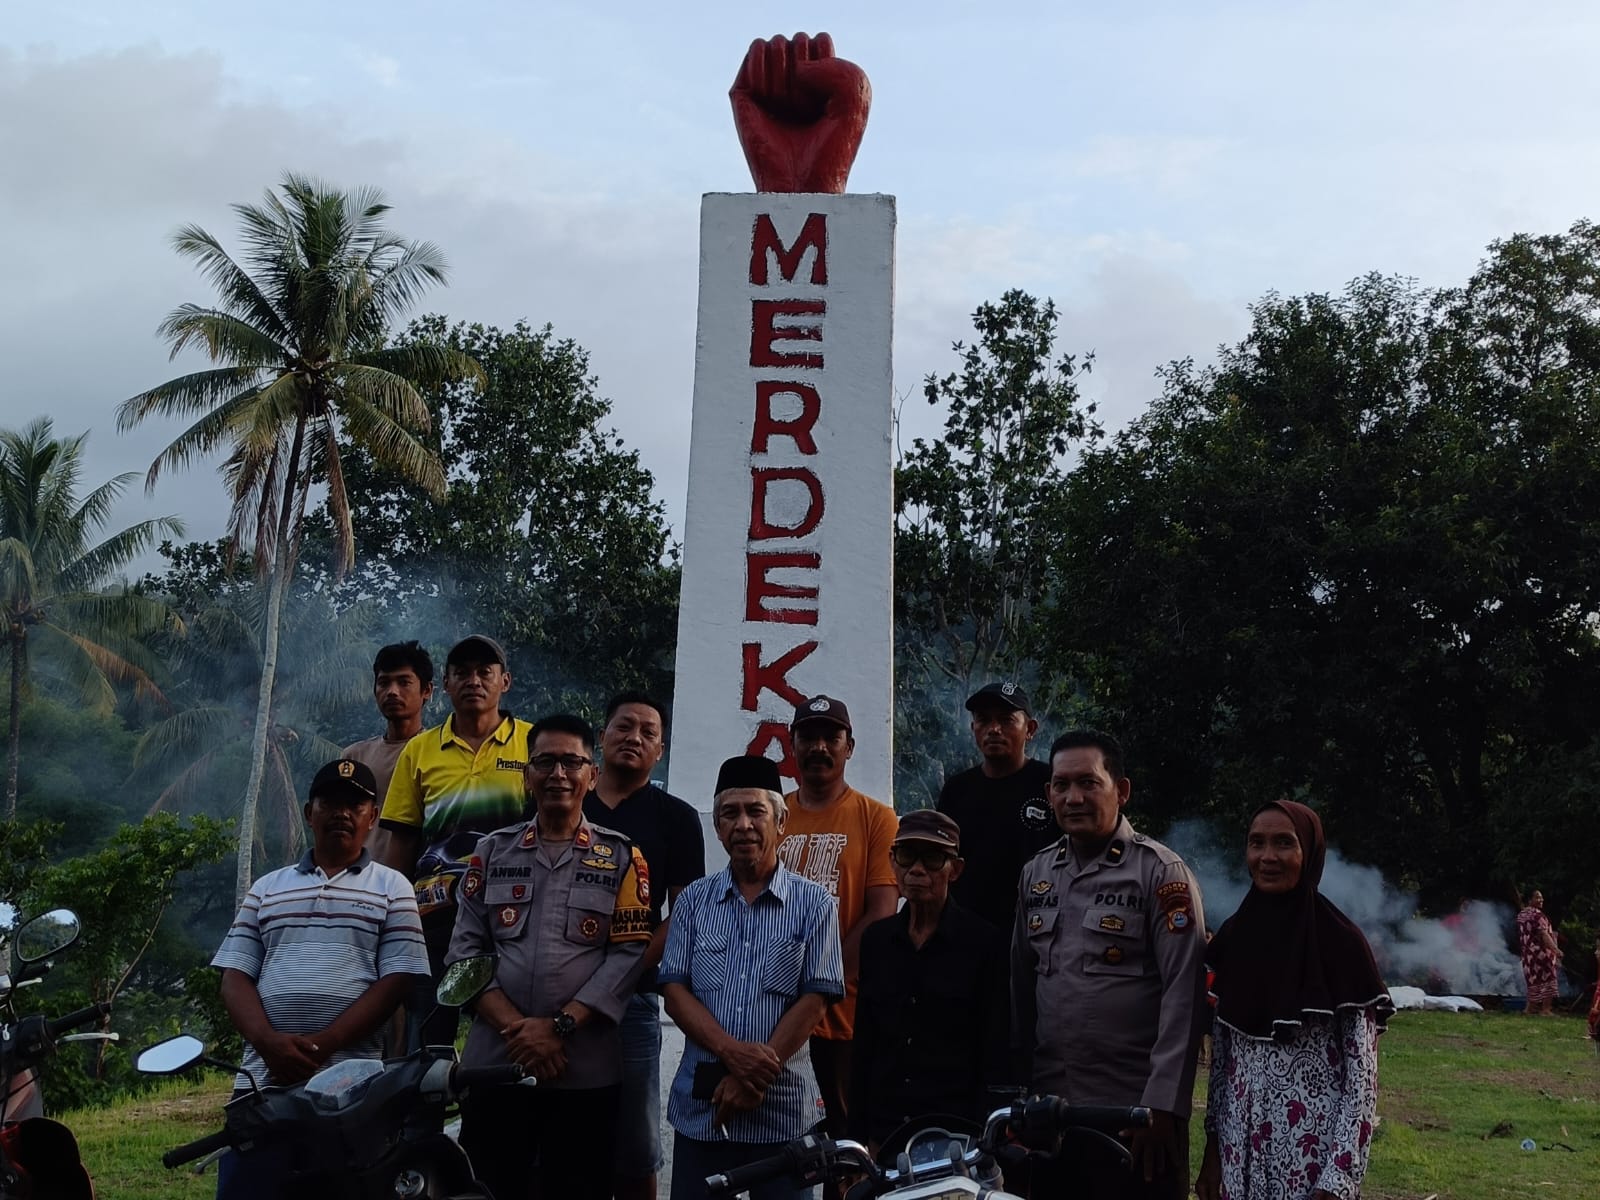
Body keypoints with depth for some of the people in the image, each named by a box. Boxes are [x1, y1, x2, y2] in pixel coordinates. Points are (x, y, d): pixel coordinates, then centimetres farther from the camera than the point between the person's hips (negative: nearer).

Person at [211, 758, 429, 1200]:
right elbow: (235, 977, 9)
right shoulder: (267, 888, 17)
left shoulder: (391, 888, 9)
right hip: (264, 1080, 2)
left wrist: (322, 1045, -12)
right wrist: (269, 1042, -11)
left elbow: (395, 981, -1)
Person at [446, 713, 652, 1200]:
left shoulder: (622, 858, 4)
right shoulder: (492, 852, 10)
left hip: (586, 1070, -1)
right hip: (495, 1062, 2)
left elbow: (628, 954, -4)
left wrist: (561, 1025, -13)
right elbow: (465, 950, 3)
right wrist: (515, 1027, -10)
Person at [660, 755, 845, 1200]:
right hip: (700, 1107, 2)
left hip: (783, 1110, -2)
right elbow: (675, 991, 1)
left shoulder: (813, 904, 1)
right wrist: (733, 1052, -15)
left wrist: (754, 1078, -12)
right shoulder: (693, 900, 7)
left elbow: (814, 1000, -4)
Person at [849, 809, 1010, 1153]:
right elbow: (863, 1044, 12)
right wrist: (856, 1134, 9)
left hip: (957, 1133, -3)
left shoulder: (984, 942, -2)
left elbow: (995, 1058, -2)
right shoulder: (877, 938, 10)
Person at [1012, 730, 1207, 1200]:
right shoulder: (1035, 873, 11)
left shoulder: (1161, 872, -6)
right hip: (1049, 1107, 5)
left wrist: (1163, 1104, -15)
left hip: (1135, 1111, -5)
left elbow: (1183, 995, -11)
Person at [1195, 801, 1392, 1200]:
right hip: (1241, 1149, 5)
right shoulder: (1232, 936, 3)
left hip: (1314, 1150, -4)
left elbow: (1362, 1074, -11)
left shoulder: (1341, 943, -11)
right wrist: (1213, 1146, 8)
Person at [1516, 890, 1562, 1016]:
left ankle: (1531, 1008, 16)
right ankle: (1545, 1009, -3)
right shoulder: (1537, 914, -14)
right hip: (1542, 952, -8)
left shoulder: (1520, 915, 13)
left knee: (1533, 980, 14)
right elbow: (1543, 934, -23)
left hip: (1528, 953, 8)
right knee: (1547, 980, -2)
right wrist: (1555, 949, -28)